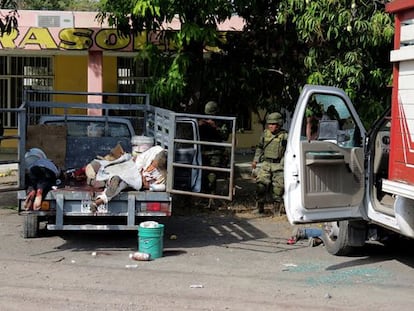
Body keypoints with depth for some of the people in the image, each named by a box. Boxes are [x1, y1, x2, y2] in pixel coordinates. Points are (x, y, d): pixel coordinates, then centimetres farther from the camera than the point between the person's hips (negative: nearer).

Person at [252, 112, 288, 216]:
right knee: (260, 184, -8)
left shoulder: (284, 136, -3)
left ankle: (277, 210, 14)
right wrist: (255, 160, 15)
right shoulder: (265, 134, 8)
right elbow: (260, 147, 21)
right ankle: (259, 208, 4)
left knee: (278, 188, -1)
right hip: (266, 164, 3)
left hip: (279, 165, -3)